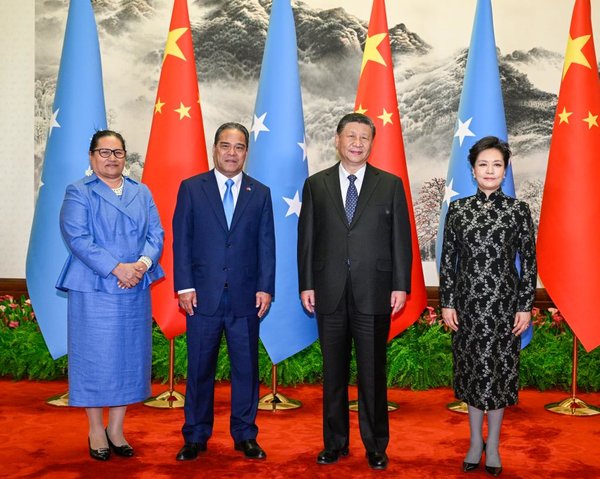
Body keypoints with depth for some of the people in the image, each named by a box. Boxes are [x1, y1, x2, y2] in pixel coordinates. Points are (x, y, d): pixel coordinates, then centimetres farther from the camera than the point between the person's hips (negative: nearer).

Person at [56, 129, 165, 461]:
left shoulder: (142, 193, 14)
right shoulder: (78, 193, 0)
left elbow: (156, 233, 7)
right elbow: (78, 238, -11)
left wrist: (142, 263, -13)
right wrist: (117, 268, -19)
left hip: (135, 290, 4)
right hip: (94, 290, -4)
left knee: (130, 357, 7)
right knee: (95, 358, 1)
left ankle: (116, 429, 20)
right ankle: (96, 431, 17)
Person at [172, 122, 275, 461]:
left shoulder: (260, 193, 9)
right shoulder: (191, 188, 5)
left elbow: (266, 245, 5)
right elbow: (182, 240, 1)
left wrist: (265, 288, -3)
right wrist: (185, 286, -6)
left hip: (245, 297, 1)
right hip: (203, 295, -1)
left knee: (247, 368, 8)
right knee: (200, 369, 8)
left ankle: (245, 436, 22)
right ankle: (196, 437, 21)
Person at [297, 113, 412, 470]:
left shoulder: (390, 184, 5)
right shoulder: (316, 185, 7)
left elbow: (401, 239, 2)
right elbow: (307, 239, 6)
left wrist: (401, 286, -3)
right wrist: (306, 285, 1)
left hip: (374, 293, -1)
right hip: (329, 294, 1)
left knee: (373, 373, 6)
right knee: (334, 373, 11)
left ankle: (376, 446, 20)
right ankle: (335, 443, 25)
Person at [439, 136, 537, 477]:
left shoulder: (518, 210, -3)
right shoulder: (458, 209, 1)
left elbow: (529, 261, -2)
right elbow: (447, 259, 3)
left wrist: (526, 306, -6)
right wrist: (447, 302, -1)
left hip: (504, 302, -1)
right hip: (468, 301, 1)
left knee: (500, 369, 7)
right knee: (472, 369, 10)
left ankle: (493, 444, 23)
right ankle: (475, 441, 26)